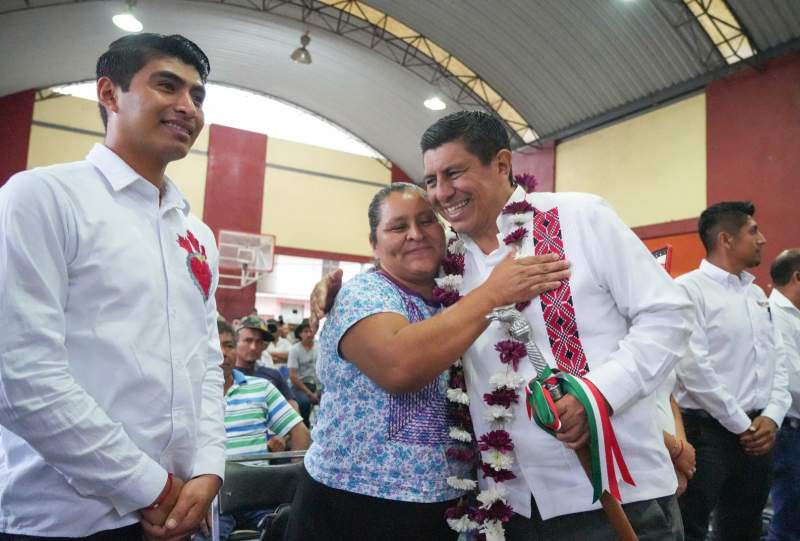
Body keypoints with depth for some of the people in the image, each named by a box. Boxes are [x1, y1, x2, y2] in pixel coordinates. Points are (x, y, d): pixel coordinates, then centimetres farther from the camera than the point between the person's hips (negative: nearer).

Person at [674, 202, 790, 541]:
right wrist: (741, 424, -12)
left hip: (757, 433, 8)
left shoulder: (757, 294, 13)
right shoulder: (688, 289, -12)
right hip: (707, 431, -8)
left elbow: (777, 360, 13)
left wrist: (771, 417, -1)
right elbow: (693, 367, -19)